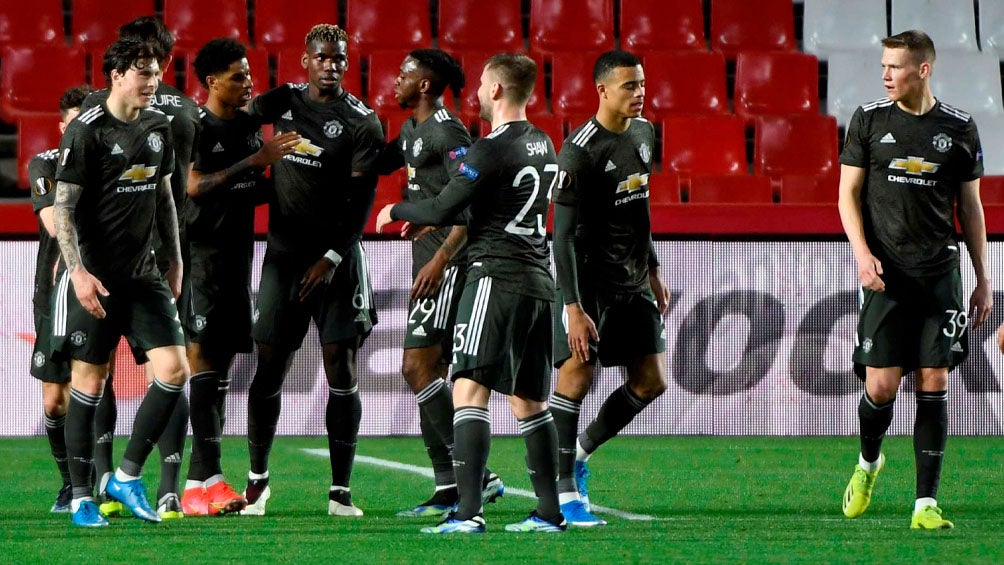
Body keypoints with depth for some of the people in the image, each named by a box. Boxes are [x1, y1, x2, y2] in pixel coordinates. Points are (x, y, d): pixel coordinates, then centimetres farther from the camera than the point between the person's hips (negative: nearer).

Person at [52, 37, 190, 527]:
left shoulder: (158, 128, 10)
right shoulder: (86, 131, -10)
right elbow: (63, 207, -11)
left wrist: (175, 261, 21)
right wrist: (77, 270, -20)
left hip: (143, 275, 6)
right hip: (94, 278, -6)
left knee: (174, 370, -6)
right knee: (88, 384, -2)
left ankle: (127, 477, 7)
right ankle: (81, 497, 7)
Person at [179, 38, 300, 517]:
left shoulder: (250, 125, 15)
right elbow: (195, 187, -21)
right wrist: (256, 160, -24)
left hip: (238, 254, 8)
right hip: (201, 255, -8)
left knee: (222, 362, 7)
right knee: (202, 357, -12)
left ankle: (199, 481, 9)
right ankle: (207, 480, -17)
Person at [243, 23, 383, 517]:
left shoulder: (362, 122, -4)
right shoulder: (282, 102, 8)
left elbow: (360, 202, -9)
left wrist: (331, 258, -16)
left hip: (337, 258, -3)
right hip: (283, 254, 3)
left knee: (341, 370, -6)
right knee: (269, 367, 1)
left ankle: (340, 490, -2)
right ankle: (257, 478, 14)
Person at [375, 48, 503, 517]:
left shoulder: (448, 132, -13)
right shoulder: (413, 129, 17)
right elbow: (379, 163, 37)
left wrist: (441, 258, -26)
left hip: (447, 266, -10)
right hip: (428, 266, 10)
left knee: (418, 368, -14)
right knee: (426, 373, 8)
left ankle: (476, 475, -15)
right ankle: (448, 489, 9)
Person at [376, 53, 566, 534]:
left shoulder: (491, 150, -13)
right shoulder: (543, 146, 15)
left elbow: (443, 211, -13)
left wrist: (395, 212, 7)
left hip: (496, 276, -9)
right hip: (537, 281, 9)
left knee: (470, 389, -11)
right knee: (528, 400, 13)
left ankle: (468, 511, -21)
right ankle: (549, 512, 13)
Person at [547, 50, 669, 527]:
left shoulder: (643, 134, 9)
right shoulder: (579, 152, -16)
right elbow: (565, 234, -18)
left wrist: (652, 272, 22)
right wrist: (573, 308, -23)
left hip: (632, 282, 8)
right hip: (590, 280, -8)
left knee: (650, 382, 6)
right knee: (576, 377, -12)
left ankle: (580, 451, 25)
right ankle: (564, 490, -5)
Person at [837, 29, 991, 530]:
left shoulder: (959, 128, 6)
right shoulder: (869, 120, 4)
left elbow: (970, 207, 12)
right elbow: (848, 193, 5)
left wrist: (983, 280, 10)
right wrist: (862, 253, -10)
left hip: (940, 272, 1)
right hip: (886, 273, -1)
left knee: (934, 384, -4)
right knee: (881, 385, -6)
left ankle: (926, 503, -1)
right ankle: (868, 461, 26)